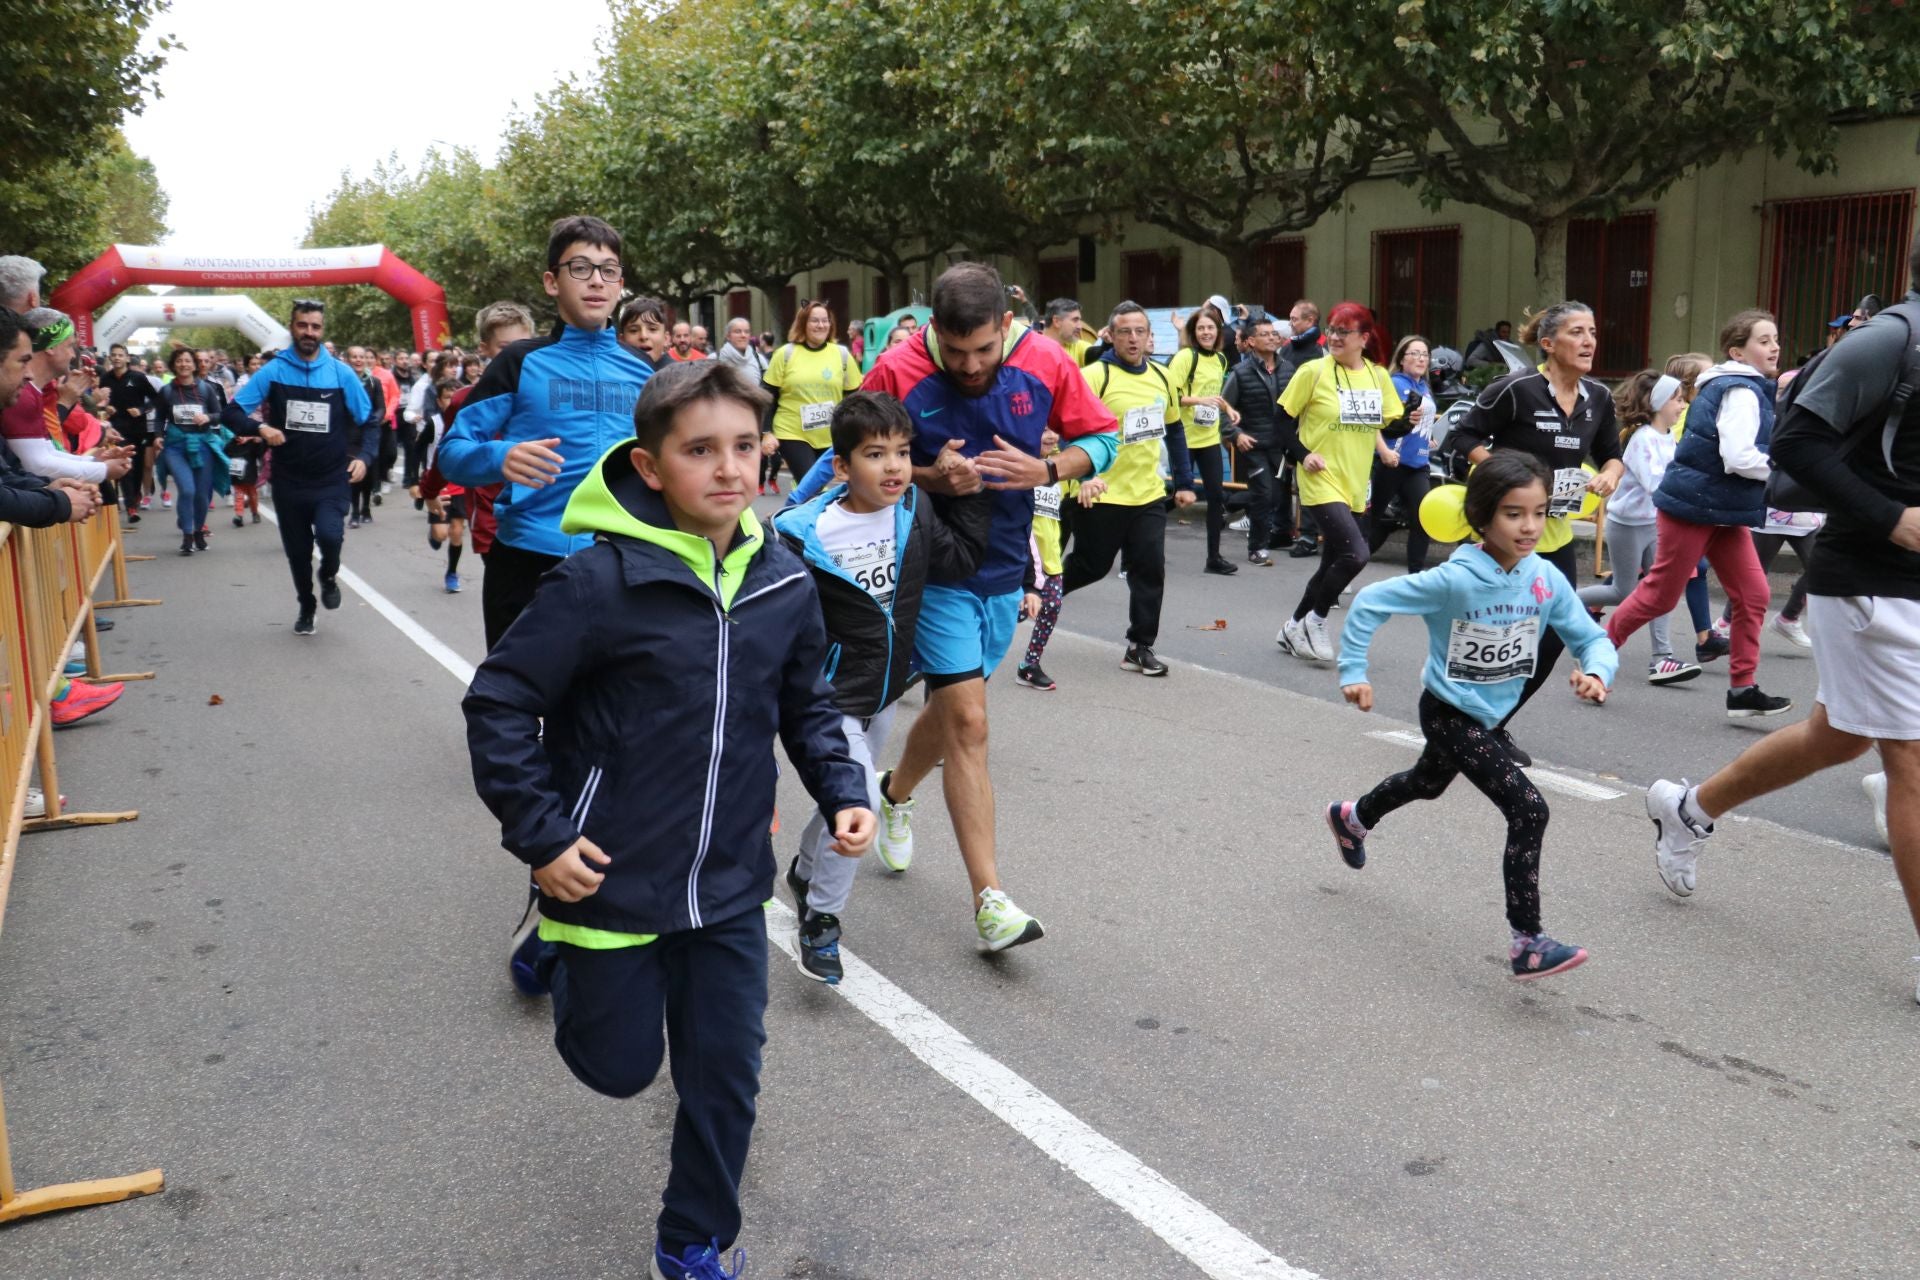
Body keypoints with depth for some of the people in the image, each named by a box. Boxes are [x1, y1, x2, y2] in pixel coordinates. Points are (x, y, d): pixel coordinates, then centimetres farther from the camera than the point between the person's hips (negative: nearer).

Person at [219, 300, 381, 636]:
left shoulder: (340, 373, -2)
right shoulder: (273, 371, -2)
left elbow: (368, 421, 5)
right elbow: (230, 413, -3)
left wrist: (364, 456, -12)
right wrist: (260, 428, -22)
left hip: (331, 479, -1)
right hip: (288, 481, 1)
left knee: (329, 534, -25)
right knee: (297, 551, 13)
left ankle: (329, 576, 10)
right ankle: (306, 608, 39)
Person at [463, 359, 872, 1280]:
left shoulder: (784, 583, -4)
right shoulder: (600, 583, -20)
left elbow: (806, 705, 12)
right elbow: (498, 703, -12)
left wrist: (842, 791, -1)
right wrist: (541, 835, -14)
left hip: (730, 890, 4)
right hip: (612, 882, -3)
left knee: (725, 1075, 11)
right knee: (619, 1066, 15)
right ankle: (560, 955, 47)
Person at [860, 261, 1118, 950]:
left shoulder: (1046, 362, -8)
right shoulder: (898, 372, -16)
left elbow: (1102, 438, 2)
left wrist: (1045, 469, -18)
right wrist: (931, 477, -24)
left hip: (1005, 564, 4)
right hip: (935, 566, -4)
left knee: (953, 706, 19)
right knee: (968, 721, -11)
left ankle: (896, 793, 51)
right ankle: (990, 898, -6)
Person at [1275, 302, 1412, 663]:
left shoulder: (1378, 375, 5)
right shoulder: (1313, 371, -8)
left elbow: (1390, 427, 11)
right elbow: (1282, 421, -3)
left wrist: (1409, 421, -10)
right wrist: (1302, 454, -16)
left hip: (1355, 486, 6)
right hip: (1322, 482, -6)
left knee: (1333, 562, 13)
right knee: (1355, 554, -20)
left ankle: (1294, 628, 30)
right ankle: (1316, 620, 2)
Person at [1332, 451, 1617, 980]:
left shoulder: (1547, 580, -13)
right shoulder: (1455, 580, -28)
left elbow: (1592, 638, -8)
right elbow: (1369, 603, -22)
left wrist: (1596, 672, -30)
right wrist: (1353, 674, -23)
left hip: (1492, 715, 7)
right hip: (1448, 714, -7)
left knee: (1428, 783, 33)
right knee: (1529, 810, -18)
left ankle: (1353, 818, 63)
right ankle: (1526, 943, -10)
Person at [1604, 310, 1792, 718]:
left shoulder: (1739, 388, 15)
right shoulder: (1742, 392, -15)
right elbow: (1738, 458, -25)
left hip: (1723, 509, 10)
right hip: (1694, 505, -10)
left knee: (1753, 595, 3)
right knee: (1660, 595, -1)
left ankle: (1742, 688, 5)